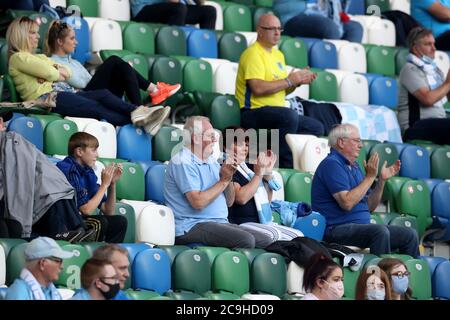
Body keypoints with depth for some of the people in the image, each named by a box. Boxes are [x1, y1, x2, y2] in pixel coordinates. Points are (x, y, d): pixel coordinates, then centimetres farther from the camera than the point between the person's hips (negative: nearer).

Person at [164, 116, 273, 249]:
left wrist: (228, 178, -2)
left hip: (220, 223, 9)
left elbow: (229, 202, 16)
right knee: (245, 240, -28)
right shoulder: (183, 162, -9)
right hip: (191, 227, -9)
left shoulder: (212, 161, 18)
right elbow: (198, 202, -20)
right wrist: (223, 181, -11)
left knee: (264, 241, -7)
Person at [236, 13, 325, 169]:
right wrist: (289, 81, -14)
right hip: (253, 113, -9)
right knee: (290, 115, -35)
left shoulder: (278, 55, 20)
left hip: (276, 114, 9)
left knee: (316, 127, 1)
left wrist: (298, 81, 2)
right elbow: (258, 88, -22)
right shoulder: (253, 54, -10)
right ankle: (285, 164, -27)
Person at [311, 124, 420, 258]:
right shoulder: (332, 164, -10)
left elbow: (369, 206, 18)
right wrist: (370, 177, -15)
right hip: (338, 229, -9)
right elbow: (347, 203, -21)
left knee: (410, 235, -1)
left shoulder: (354, 166, 19)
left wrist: (382, 180, 7)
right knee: (380, 231, -34)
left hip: (361, 226, 9)